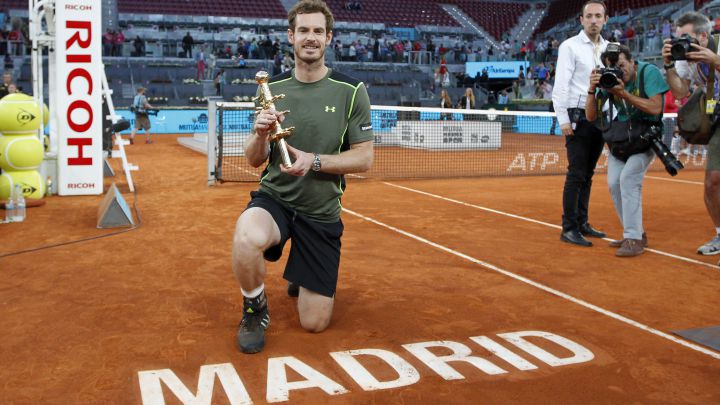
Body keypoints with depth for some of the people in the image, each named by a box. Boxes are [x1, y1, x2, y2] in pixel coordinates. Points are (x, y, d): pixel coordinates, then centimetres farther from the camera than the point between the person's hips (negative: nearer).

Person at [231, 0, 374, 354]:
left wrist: (314, 160, -22)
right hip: (274, 198, 0)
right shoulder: (272, 89, 1)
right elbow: (254, 160, 4)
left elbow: (364, 158, -6)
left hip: (321, 213, 0)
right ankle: (255, 310, -5)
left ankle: (301, 279, 41)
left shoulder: (351, 91, -6)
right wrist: (260, 134, -18)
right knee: (247, 238, -38)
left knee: (315, 323, 4)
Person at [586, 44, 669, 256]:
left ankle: (634, 239, -17)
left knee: (628, 178, -22)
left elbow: (655, 107, -26)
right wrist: (592, 89, -24)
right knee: (614, 183, -3)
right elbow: (591, 116, -9)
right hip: (620, 135, 5)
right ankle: (636, 233, 14)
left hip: (646, 135, -5)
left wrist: (625, 94, -31)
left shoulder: (648, 72, -18)